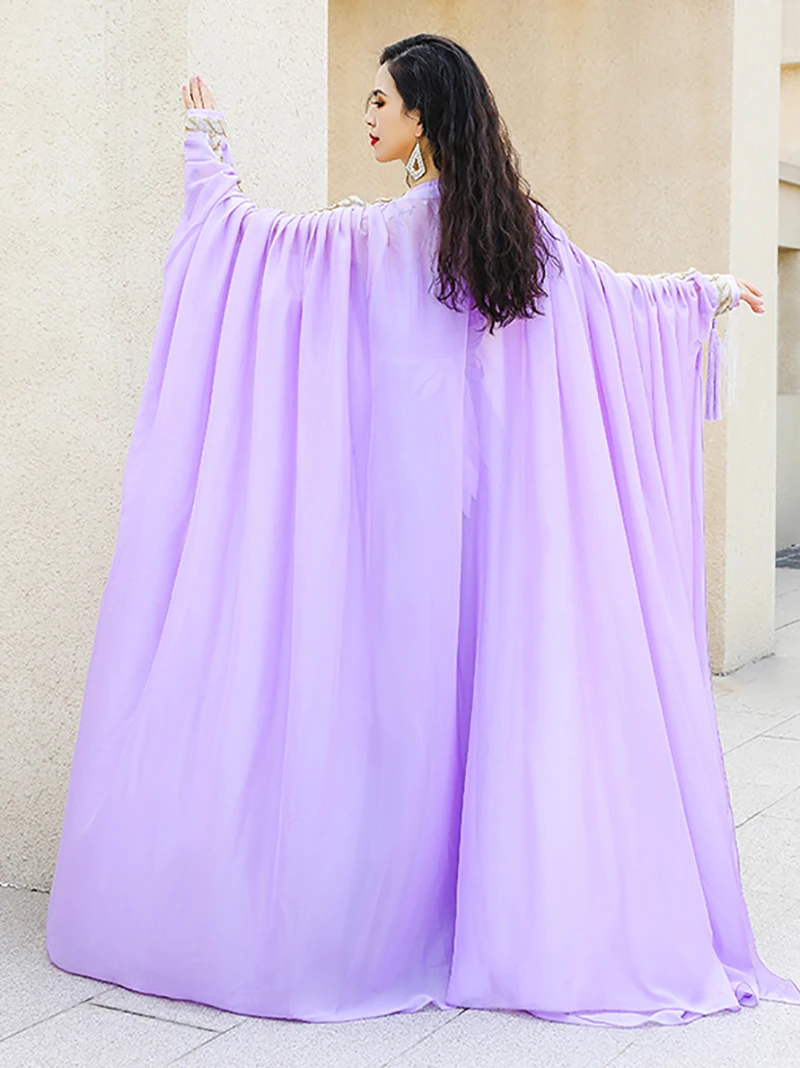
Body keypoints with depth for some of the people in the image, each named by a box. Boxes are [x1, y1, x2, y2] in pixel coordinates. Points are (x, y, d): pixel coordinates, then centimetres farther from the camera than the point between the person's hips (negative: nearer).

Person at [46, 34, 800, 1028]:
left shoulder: (375, 234, -10)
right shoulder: (526, 230, 4)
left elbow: (243, 233, -2)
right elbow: (621, 296, 15)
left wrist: (206, 144, 14)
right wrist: (709, 291, 33)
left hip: (404, 490, -5)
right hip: (502, 490, 5)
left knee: (403, 683, 1)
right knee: (509, 672, 8)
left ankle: (387, 919, 10)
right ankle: (507, 911, 14)